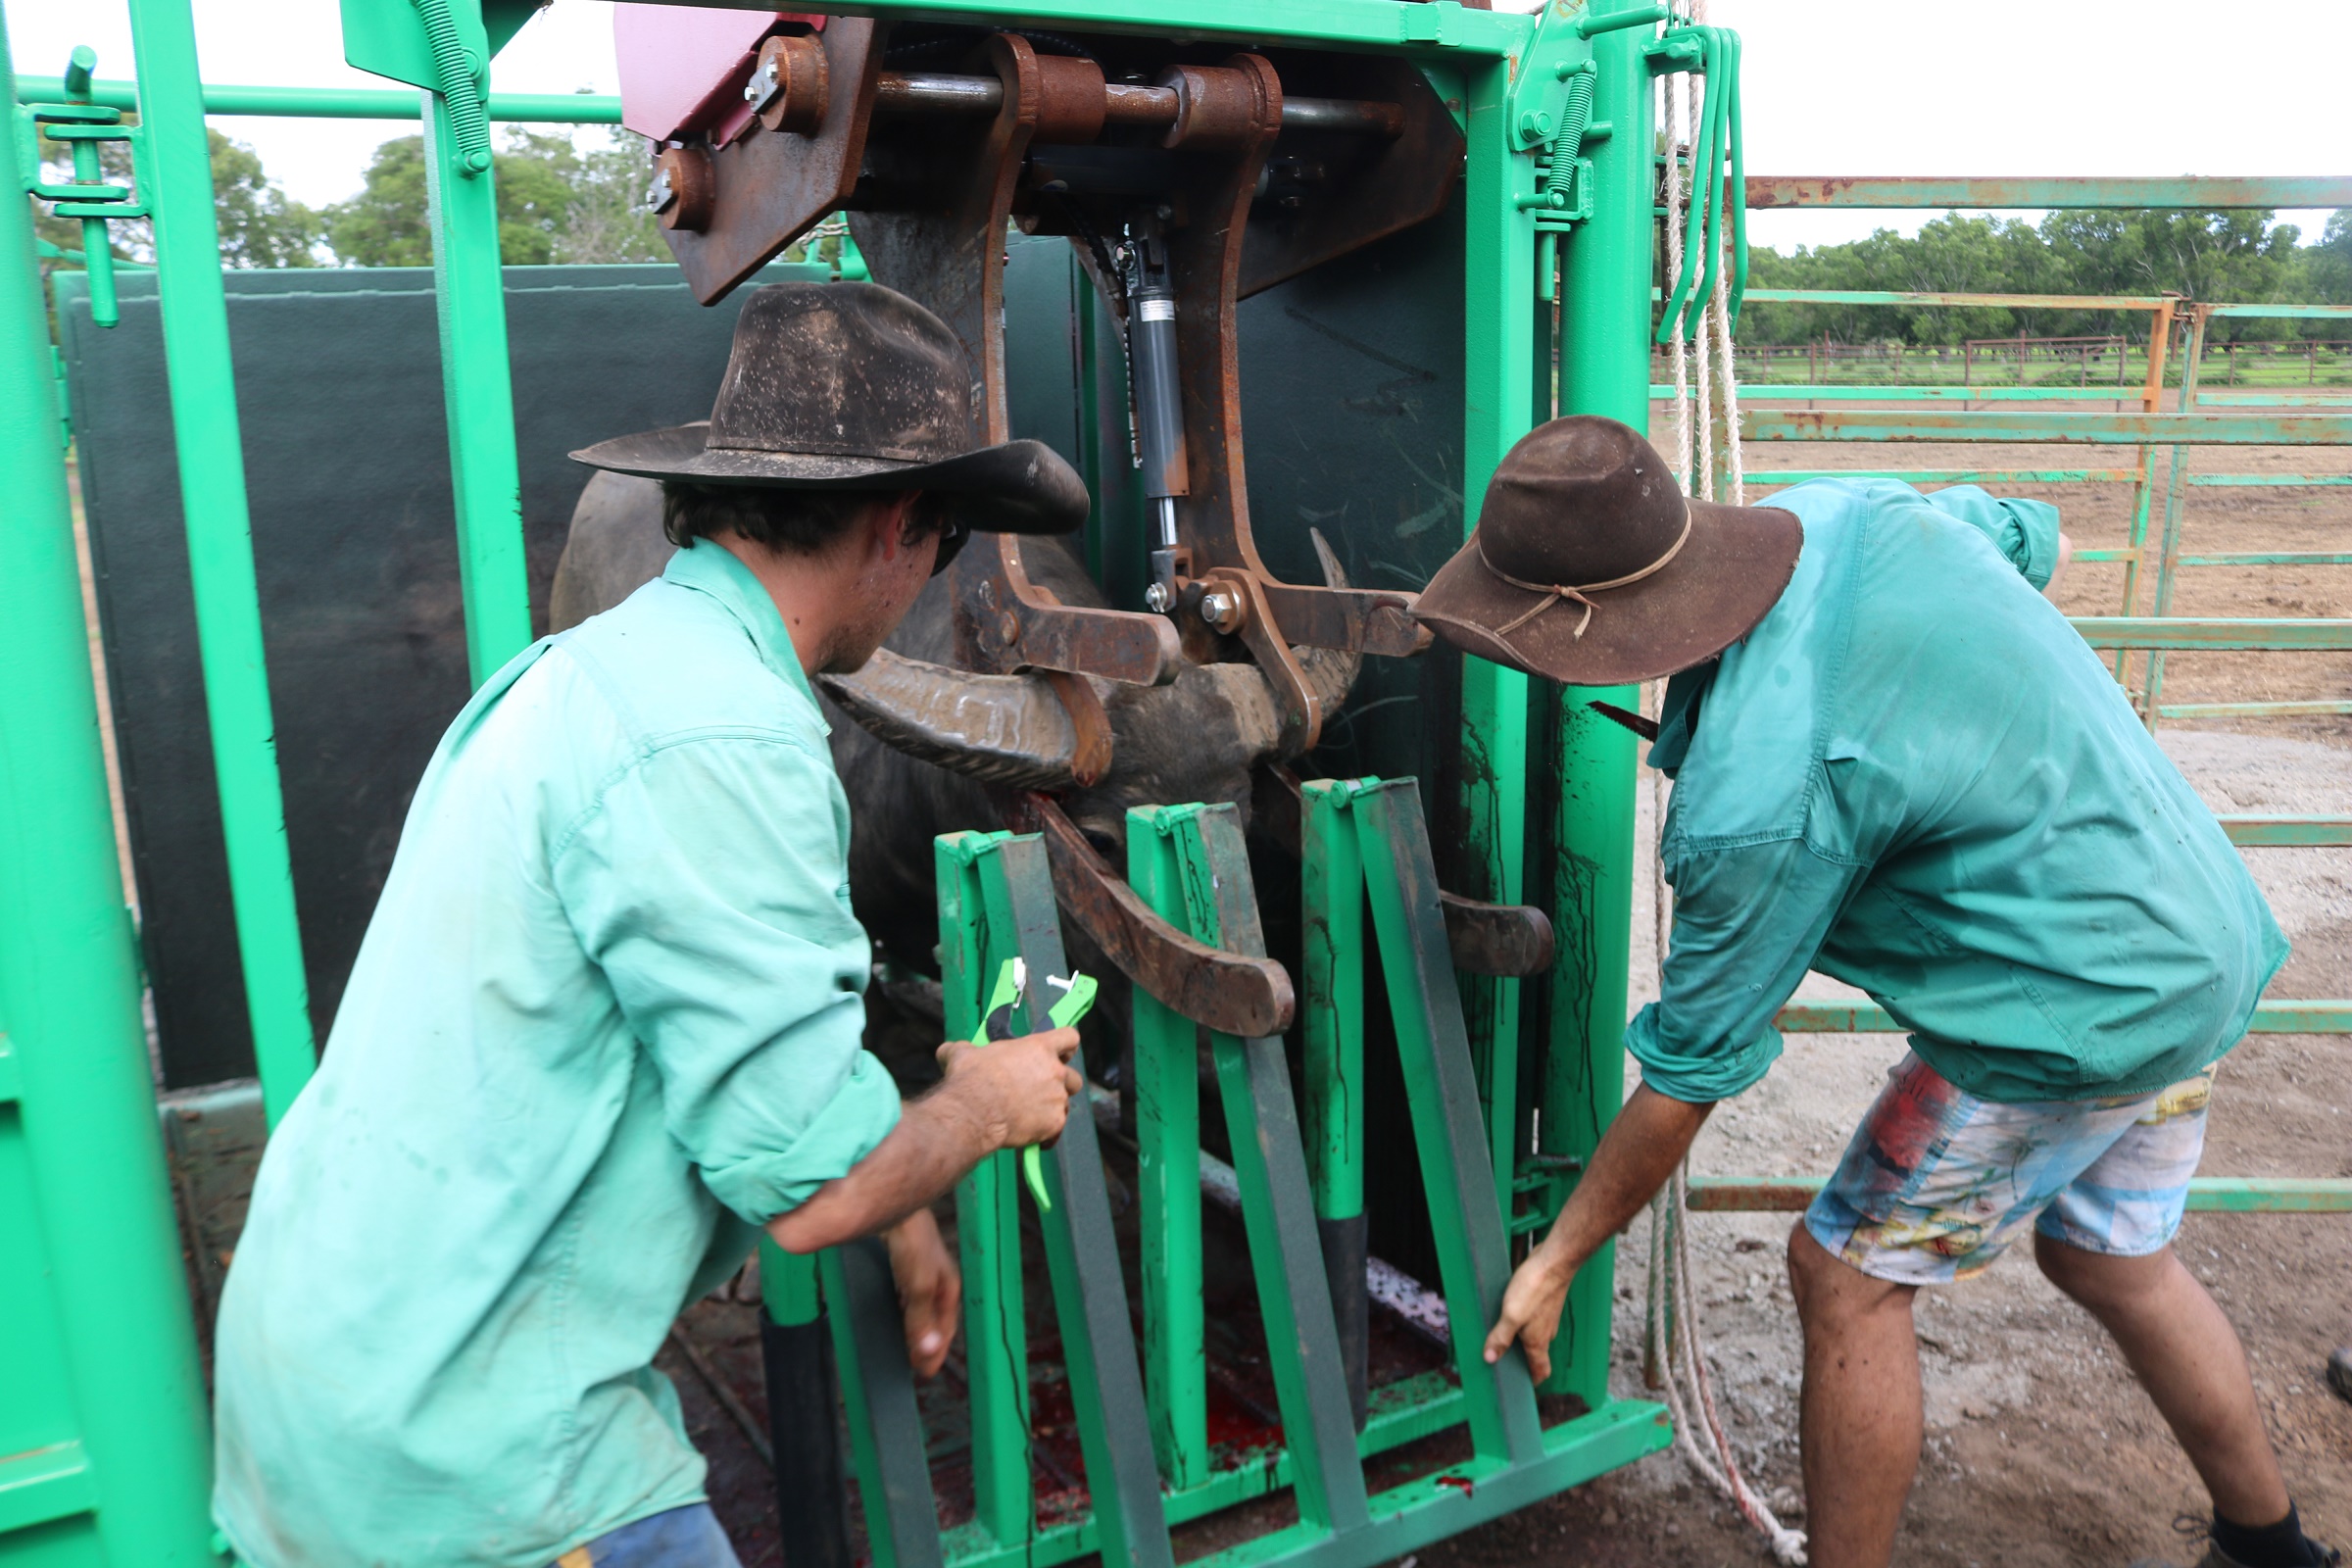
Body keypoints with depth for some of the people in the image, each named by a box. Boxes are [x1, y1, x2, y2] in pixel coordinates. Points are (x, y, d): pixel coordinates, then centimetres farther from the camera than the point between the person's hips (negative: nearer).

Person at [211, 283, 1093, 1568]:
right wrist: (987, 1105, -4)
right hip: (454, 1455, -9)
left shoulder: (594, 663, 7)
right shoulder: (724, 742, -25)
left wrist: (892, 1209, 20)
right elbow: (812, 1184, -23)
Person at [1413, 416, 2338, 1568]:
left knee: (1847, 1274, 4)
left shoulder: (1758, 796, -30)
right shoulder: (1849, 509, -8)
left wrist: (1555, 1262, -5)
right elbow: (2039, 538, 16)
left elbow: (1688, 1077, -19)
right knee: (2109, 1261, 27)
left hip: (2082, 1013, -9)